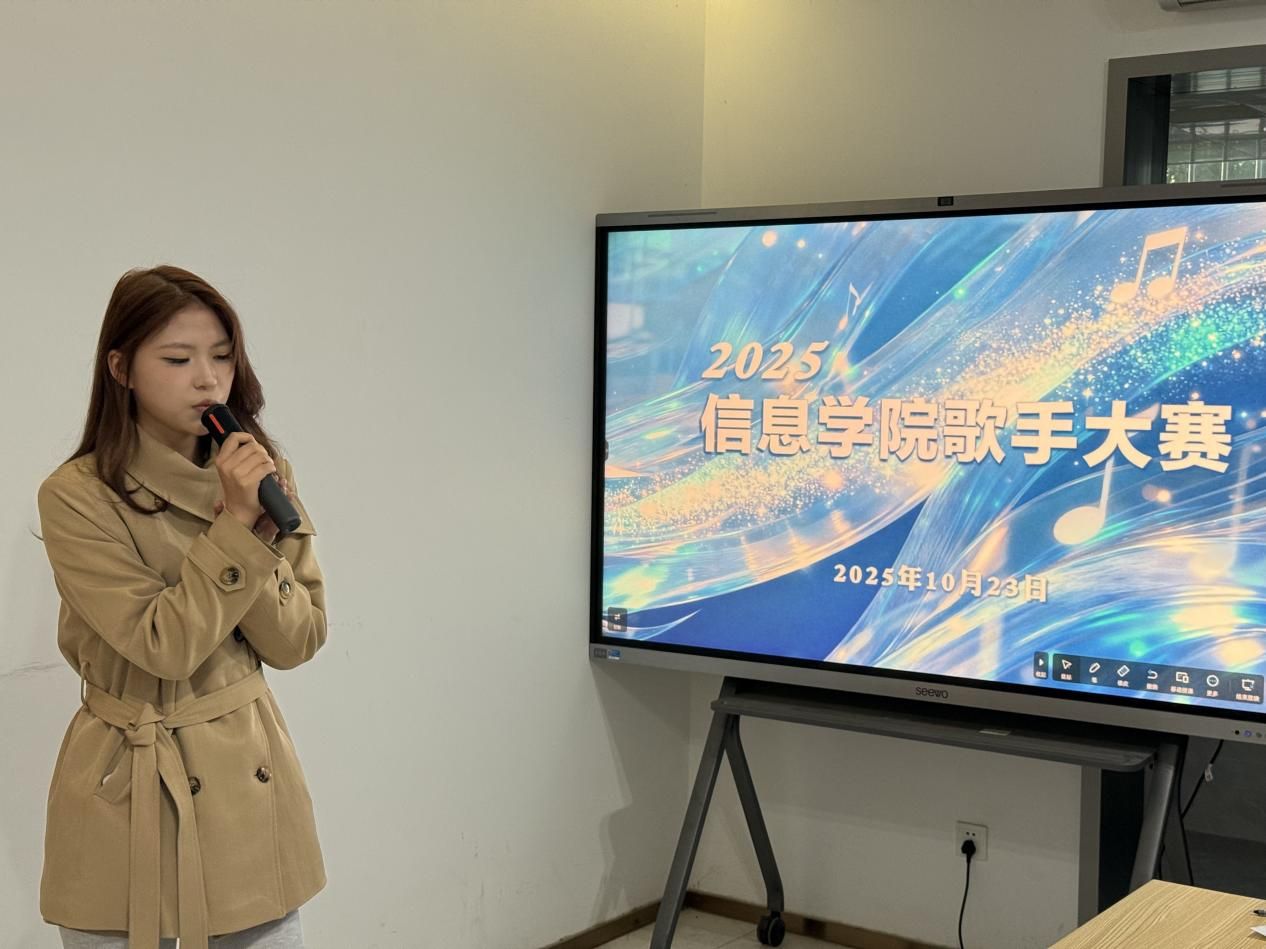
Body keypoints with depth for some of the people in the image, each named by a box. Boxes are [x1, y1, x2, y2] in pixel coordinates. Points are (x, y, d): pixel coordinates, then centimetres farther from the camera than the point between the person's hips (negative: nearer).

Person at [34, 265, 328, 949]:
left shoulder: (262, 474, 3)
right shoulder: (77, 497, -12)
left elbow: (296, 643, -2)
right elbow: (164, 647, -18)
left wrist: (258, 526, -15)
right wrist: (235, 526, -21)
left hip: (250, 779, 4)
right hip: (127, 792, -4)